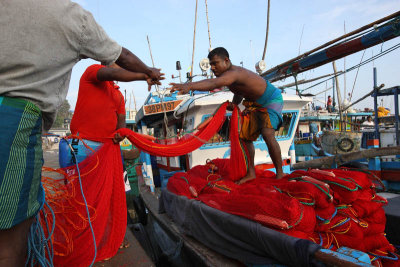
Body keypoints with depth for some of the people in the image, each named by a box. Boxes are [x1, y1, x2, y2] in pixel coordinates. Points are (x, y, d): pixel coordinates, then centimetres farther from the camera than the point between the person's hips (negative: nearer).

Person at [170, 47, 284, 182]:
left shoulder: (234, 73, -32)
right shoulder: (231, 75, -1)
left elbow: (213, 83, -52)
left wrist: (189, 86, -67)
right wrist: (234, 103, -3)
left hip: (272, 100, -10)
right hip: (255, 105, 10)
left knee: (267, 134, -26)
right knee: (245, 136, 3)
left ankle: (280, 173, -12)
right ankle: (251, 172, 12)